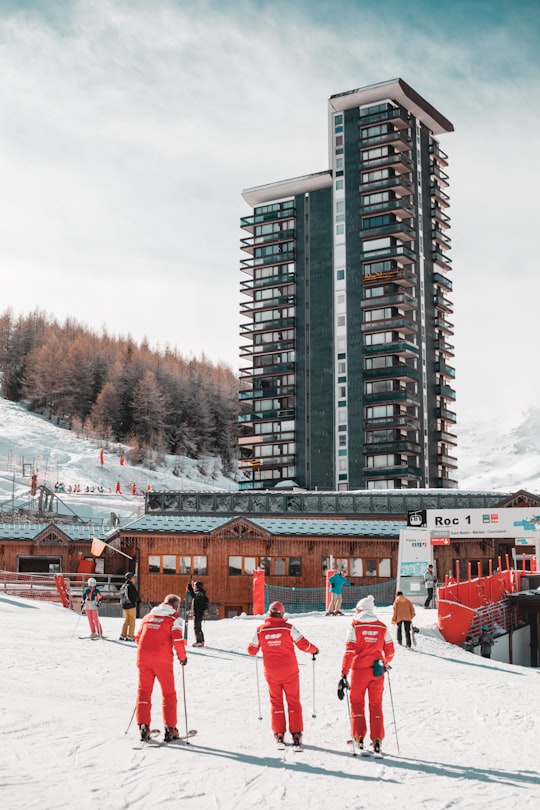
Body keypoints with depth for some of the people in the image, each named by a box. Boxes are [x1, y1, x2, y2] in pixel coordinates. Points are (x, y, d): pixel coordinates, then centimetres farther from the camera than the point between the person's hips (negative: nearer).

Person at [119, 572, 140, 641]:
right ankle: (130, 636, -3)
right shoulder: (131, 586, -16)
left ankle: (123, 635, 18)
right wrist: (138, 600, 6)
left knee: (126, 620, 17)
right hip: (131, 605, -8)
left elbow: (121, 596, 16)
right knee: (132, 621, -1)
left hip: (124, 605, 8)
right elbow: (136, 596, -13)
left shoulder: (123, 586, 10)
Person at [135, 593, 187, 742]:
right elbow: (177, 640, -10)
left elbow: (138, 638, 17)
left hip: (143, 657, 4)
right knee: (168, 693, 9)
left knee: (144, 691, 12)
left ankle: (143, 727, 5)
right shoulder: (174, 618, 1)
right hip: (162, 660, -4)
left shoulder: (148, 616, 17)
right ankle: (170, 729, 10)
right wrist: (182, 657, 3)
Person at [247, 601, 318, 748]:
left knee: (276, 702, 14)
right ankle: (296, 734, 5)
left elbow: (252, 651, 3)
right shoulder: (288, 628, -11)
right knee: (293, 701, 8)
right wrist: (314, 649, 11)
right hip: (290, 672, -1)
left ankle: (279, 734, 12)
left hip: (271, 673, 1)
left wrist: (251, 646, 26)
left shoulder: (260, 630, -5)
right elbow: (304, 645, -9)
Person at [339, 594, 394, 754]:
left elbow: (349, 651, -11)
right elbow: (390, 651, 7)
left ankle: (359, 737, 6)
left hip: (359, 670, -3)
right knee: (376, 705, 11)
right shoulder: (382, 627, 4)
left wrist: (344, 673, -10)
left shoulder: (355, 626, -5)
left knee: (357, 703, 11)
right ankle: (377, 739, 7)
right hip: (377, 671, 3)